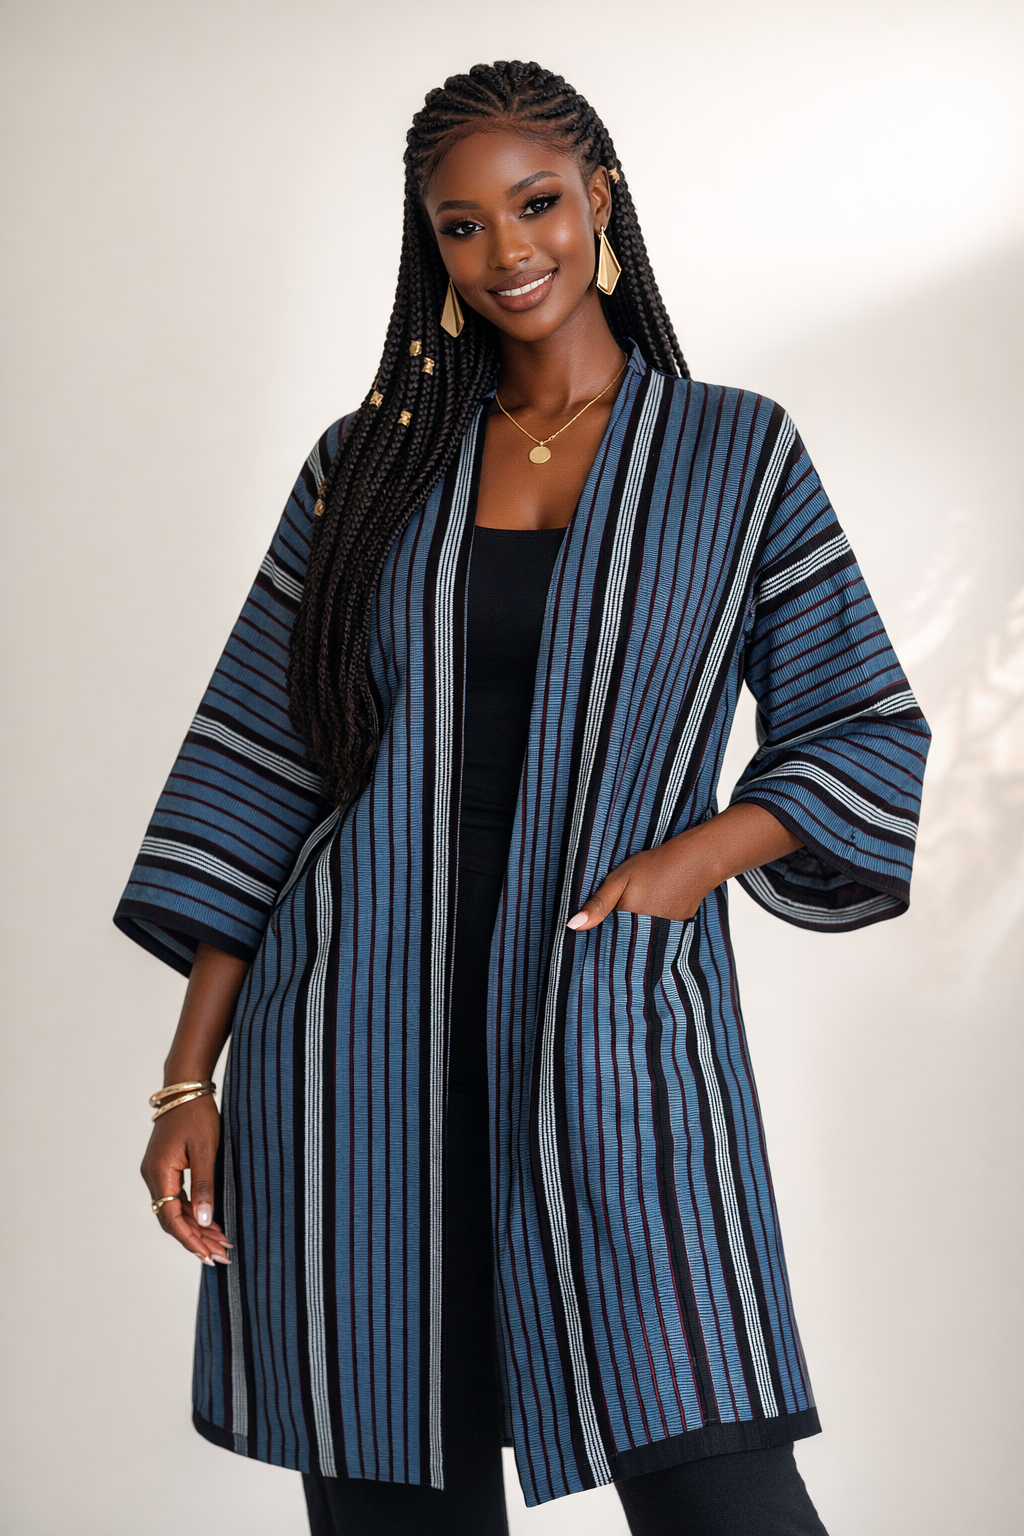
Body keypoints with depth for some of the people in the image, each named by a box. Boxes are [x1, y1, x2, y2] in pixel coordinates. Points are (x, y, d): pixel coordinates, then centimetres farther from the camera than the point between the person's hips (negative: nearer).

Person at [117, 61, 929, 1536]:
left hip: (618, 1036, -1)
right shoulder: (369, 464, 11)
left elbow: (868, 735, 10)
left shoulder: (738, 453, 8)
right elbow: (258, 770, 9)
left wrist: (702, 853, -9)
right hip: (358, 1045, 2)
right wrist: (188, 1079, 4)